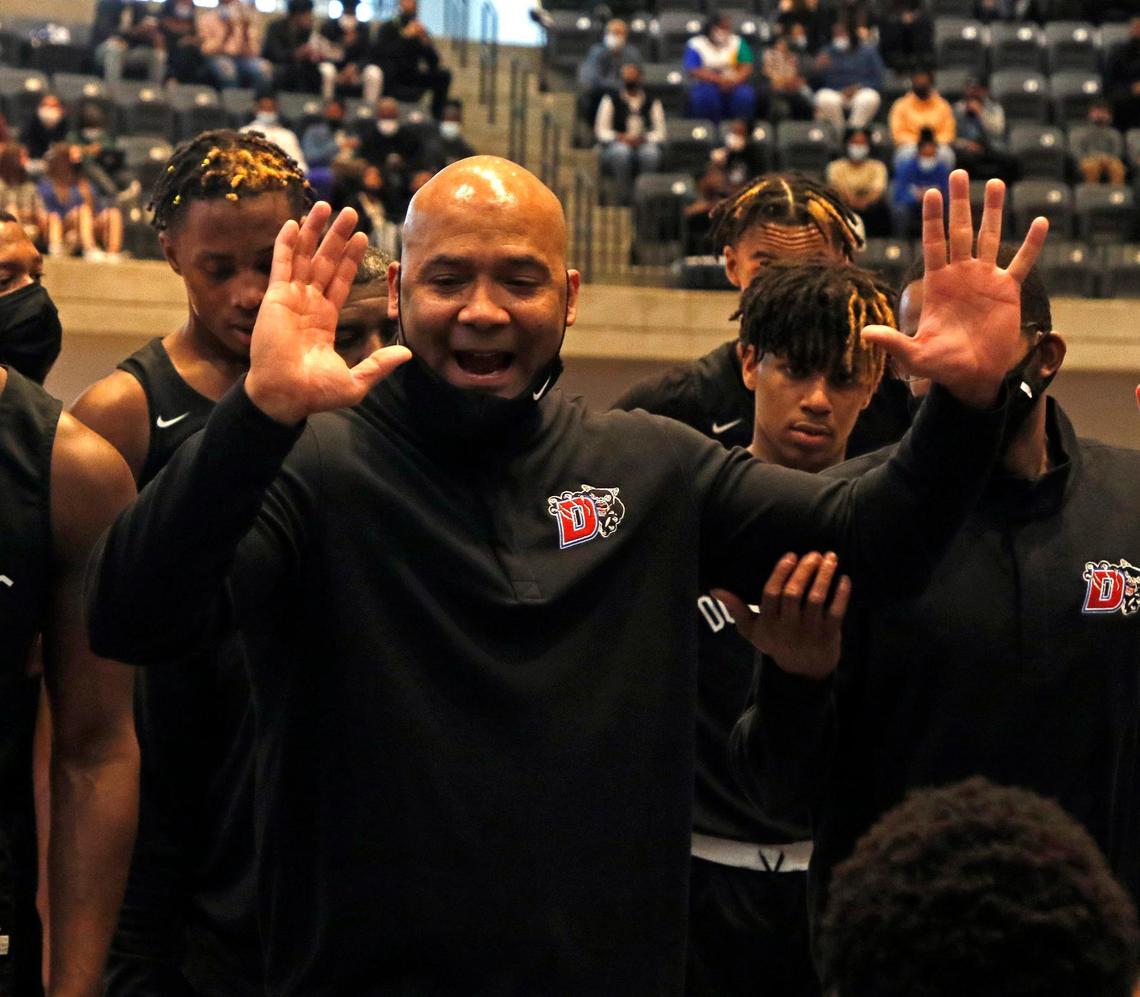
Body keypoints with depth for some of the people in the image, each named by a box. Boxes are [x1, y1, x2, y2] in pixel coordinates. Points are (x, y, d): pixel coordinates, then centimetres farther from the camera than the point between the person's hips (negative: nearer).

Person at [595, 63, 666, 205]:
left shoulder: (652, 102, 13)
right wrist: (620, 137, -17)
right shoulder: (610, 100, 11)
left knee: (651, 151, -35)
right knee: (621, 150, -37)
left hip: (644, 145, 1)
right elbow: (601, 131, 3)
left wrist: (643, 139, -17)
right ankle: (624, 198, -33)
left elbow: (660, 132, 4)